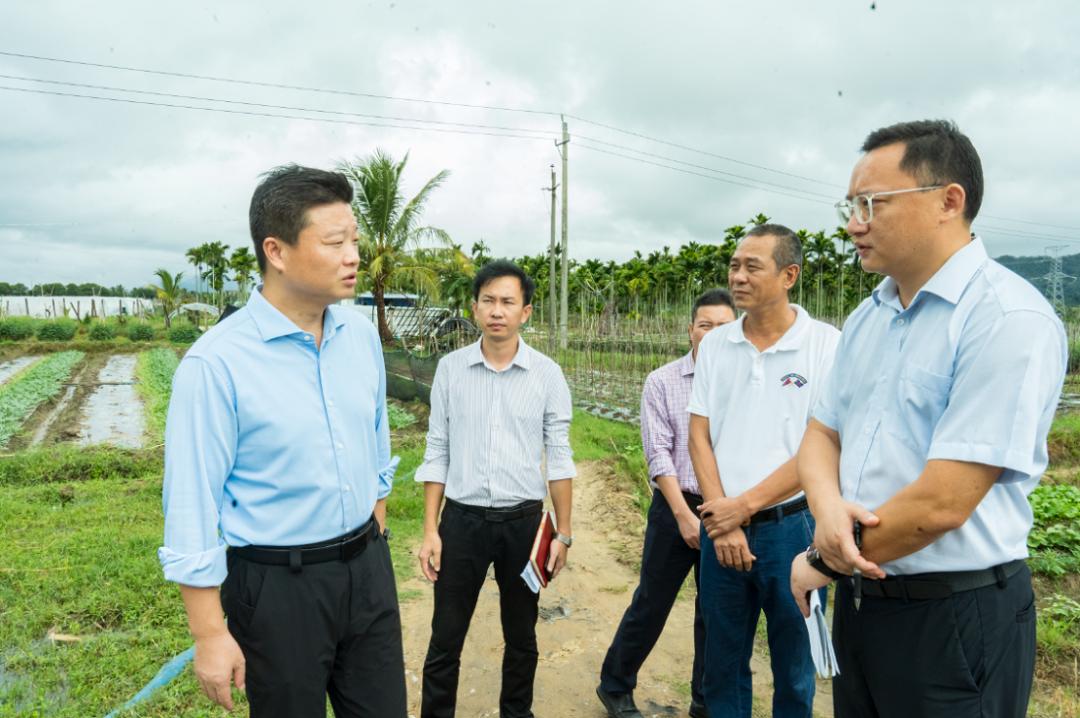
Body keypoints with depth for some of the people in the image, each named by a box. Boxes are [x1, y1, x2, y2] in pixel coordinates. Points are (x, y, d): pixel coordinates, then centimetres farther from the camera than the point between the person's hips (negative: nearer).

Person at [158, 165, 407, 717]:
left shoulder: (362, 334, -2)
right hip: (278, 583, -5)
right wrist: (210, 635, -11)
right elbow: (192, 506, -15)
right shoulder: (217, 362, -19)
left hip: (367, 567, 5)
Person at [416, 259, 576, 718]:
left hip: (523, 521, 0)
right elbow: (436, 453, 2)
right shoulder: (450, 368, -2)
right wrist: (430, 529, -1)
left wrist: (563, 533, -2)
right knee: (445, 640, 10)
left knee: (521, 638, 17)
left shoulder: (547, 374, -4)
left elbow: (558, 456, 0)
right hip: (462, 519, 0)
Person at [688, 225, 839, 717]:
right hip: (721, 526, 3)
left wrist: (745, 505, -12)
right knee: (723, 662, 16)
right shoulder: (715, 344, 4)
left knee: (794, 667, 13)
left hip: (792, 526, -3)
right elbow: (699, 437, 2)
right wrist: (722, 519, -7)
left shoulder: (826, 343, -8)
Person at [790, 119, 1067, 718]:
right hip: (860, 599, 7)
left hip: (955, 621, -7)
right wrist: (827, 506, -13)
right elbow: (823, 433, 10)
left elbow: (942, 503, -24)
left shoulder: (1009, 319, -19)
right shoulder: (867, 317, 6)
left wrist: (823, 562, -10)